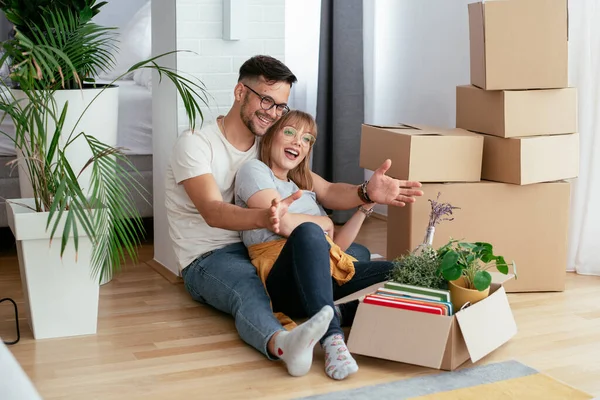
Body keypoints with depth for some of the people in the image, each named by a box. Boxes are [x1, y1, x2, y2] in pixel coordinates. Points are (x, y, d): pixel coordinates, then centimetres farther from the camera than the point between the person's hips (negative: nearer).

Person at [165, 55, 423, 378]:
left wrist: (366, 193, -21)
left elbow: (326, 191, 2)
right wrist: (264, 218, -49)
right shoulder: (195, 143, -11)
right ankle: (283, 345, -72)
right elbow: (213, 212, -27)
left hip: (264, 247, 9)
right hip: (210, 258, -9)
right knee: (249, 293, -44)